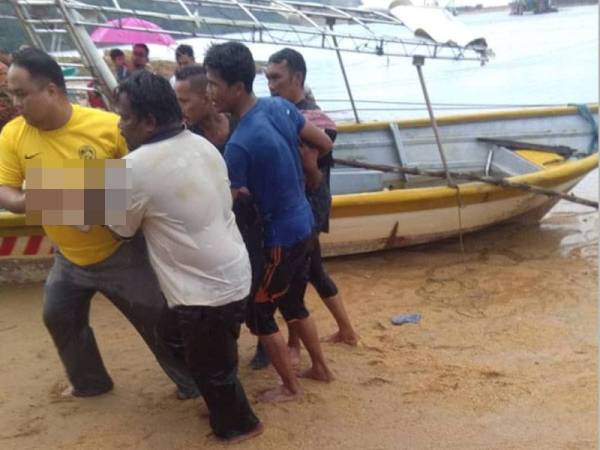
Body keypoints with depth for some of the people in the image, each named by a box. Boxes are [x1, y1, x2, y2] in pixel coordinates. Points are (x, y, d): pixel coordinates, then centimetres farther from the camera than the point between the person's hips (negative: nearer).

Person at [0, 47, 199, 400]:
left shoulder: (109, 126, -22)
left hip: (121, 251, -5)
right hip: (69, 256, 5)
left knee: (157, 320, 5)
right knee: (59, 318, 20)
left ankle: (193, 384, 26)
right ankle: (90, 382, 45)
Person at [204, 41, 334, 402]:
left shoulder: (240, 145, -27)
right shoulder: (280, 106, -4)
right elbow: (325, 145, 7)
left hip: (280, 236, -8)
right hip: (304, 224, 8)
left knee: (259, 313, 11)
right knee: (293, 304, 25)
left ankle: (290, 387, 26)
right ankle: (321, 368, 41)